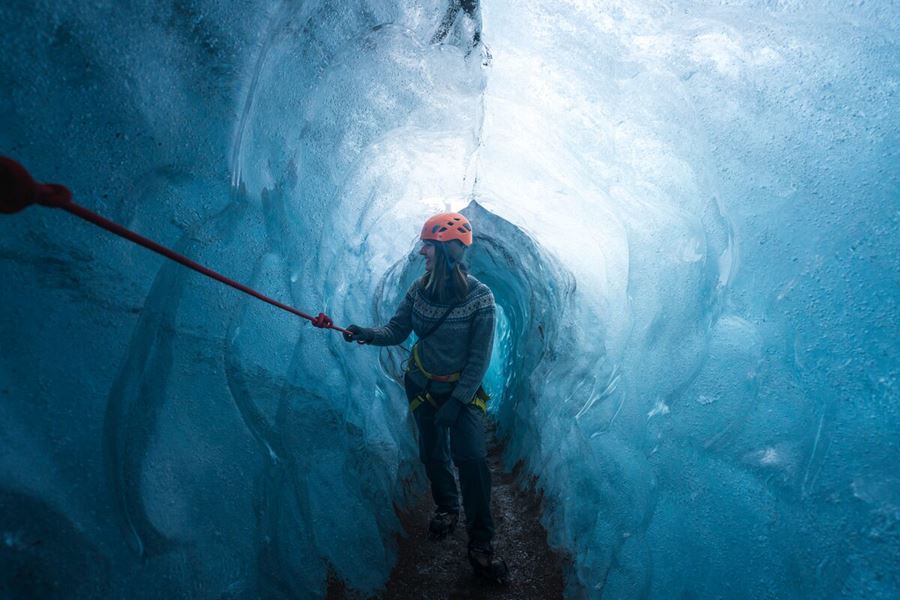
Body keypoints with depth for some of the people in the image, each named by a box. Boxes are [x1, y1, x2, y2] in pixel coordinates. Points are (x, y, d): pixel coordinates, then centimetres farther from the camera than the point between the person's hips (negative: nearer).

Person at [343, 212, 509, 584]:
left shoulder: (480, 297, -20)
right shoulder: (419, 289, -8)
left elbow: (480, 358, -18)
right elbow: (396, 331, -4)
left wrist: (457, 401, -21)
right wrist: (366, 334, -23)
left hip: (464, 390, -4)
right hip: (422, 385, 4)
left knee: (472, 458, -16)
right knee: (433, 454, 13)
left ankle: (481, 546, -2)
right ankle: (446, 508, 42)